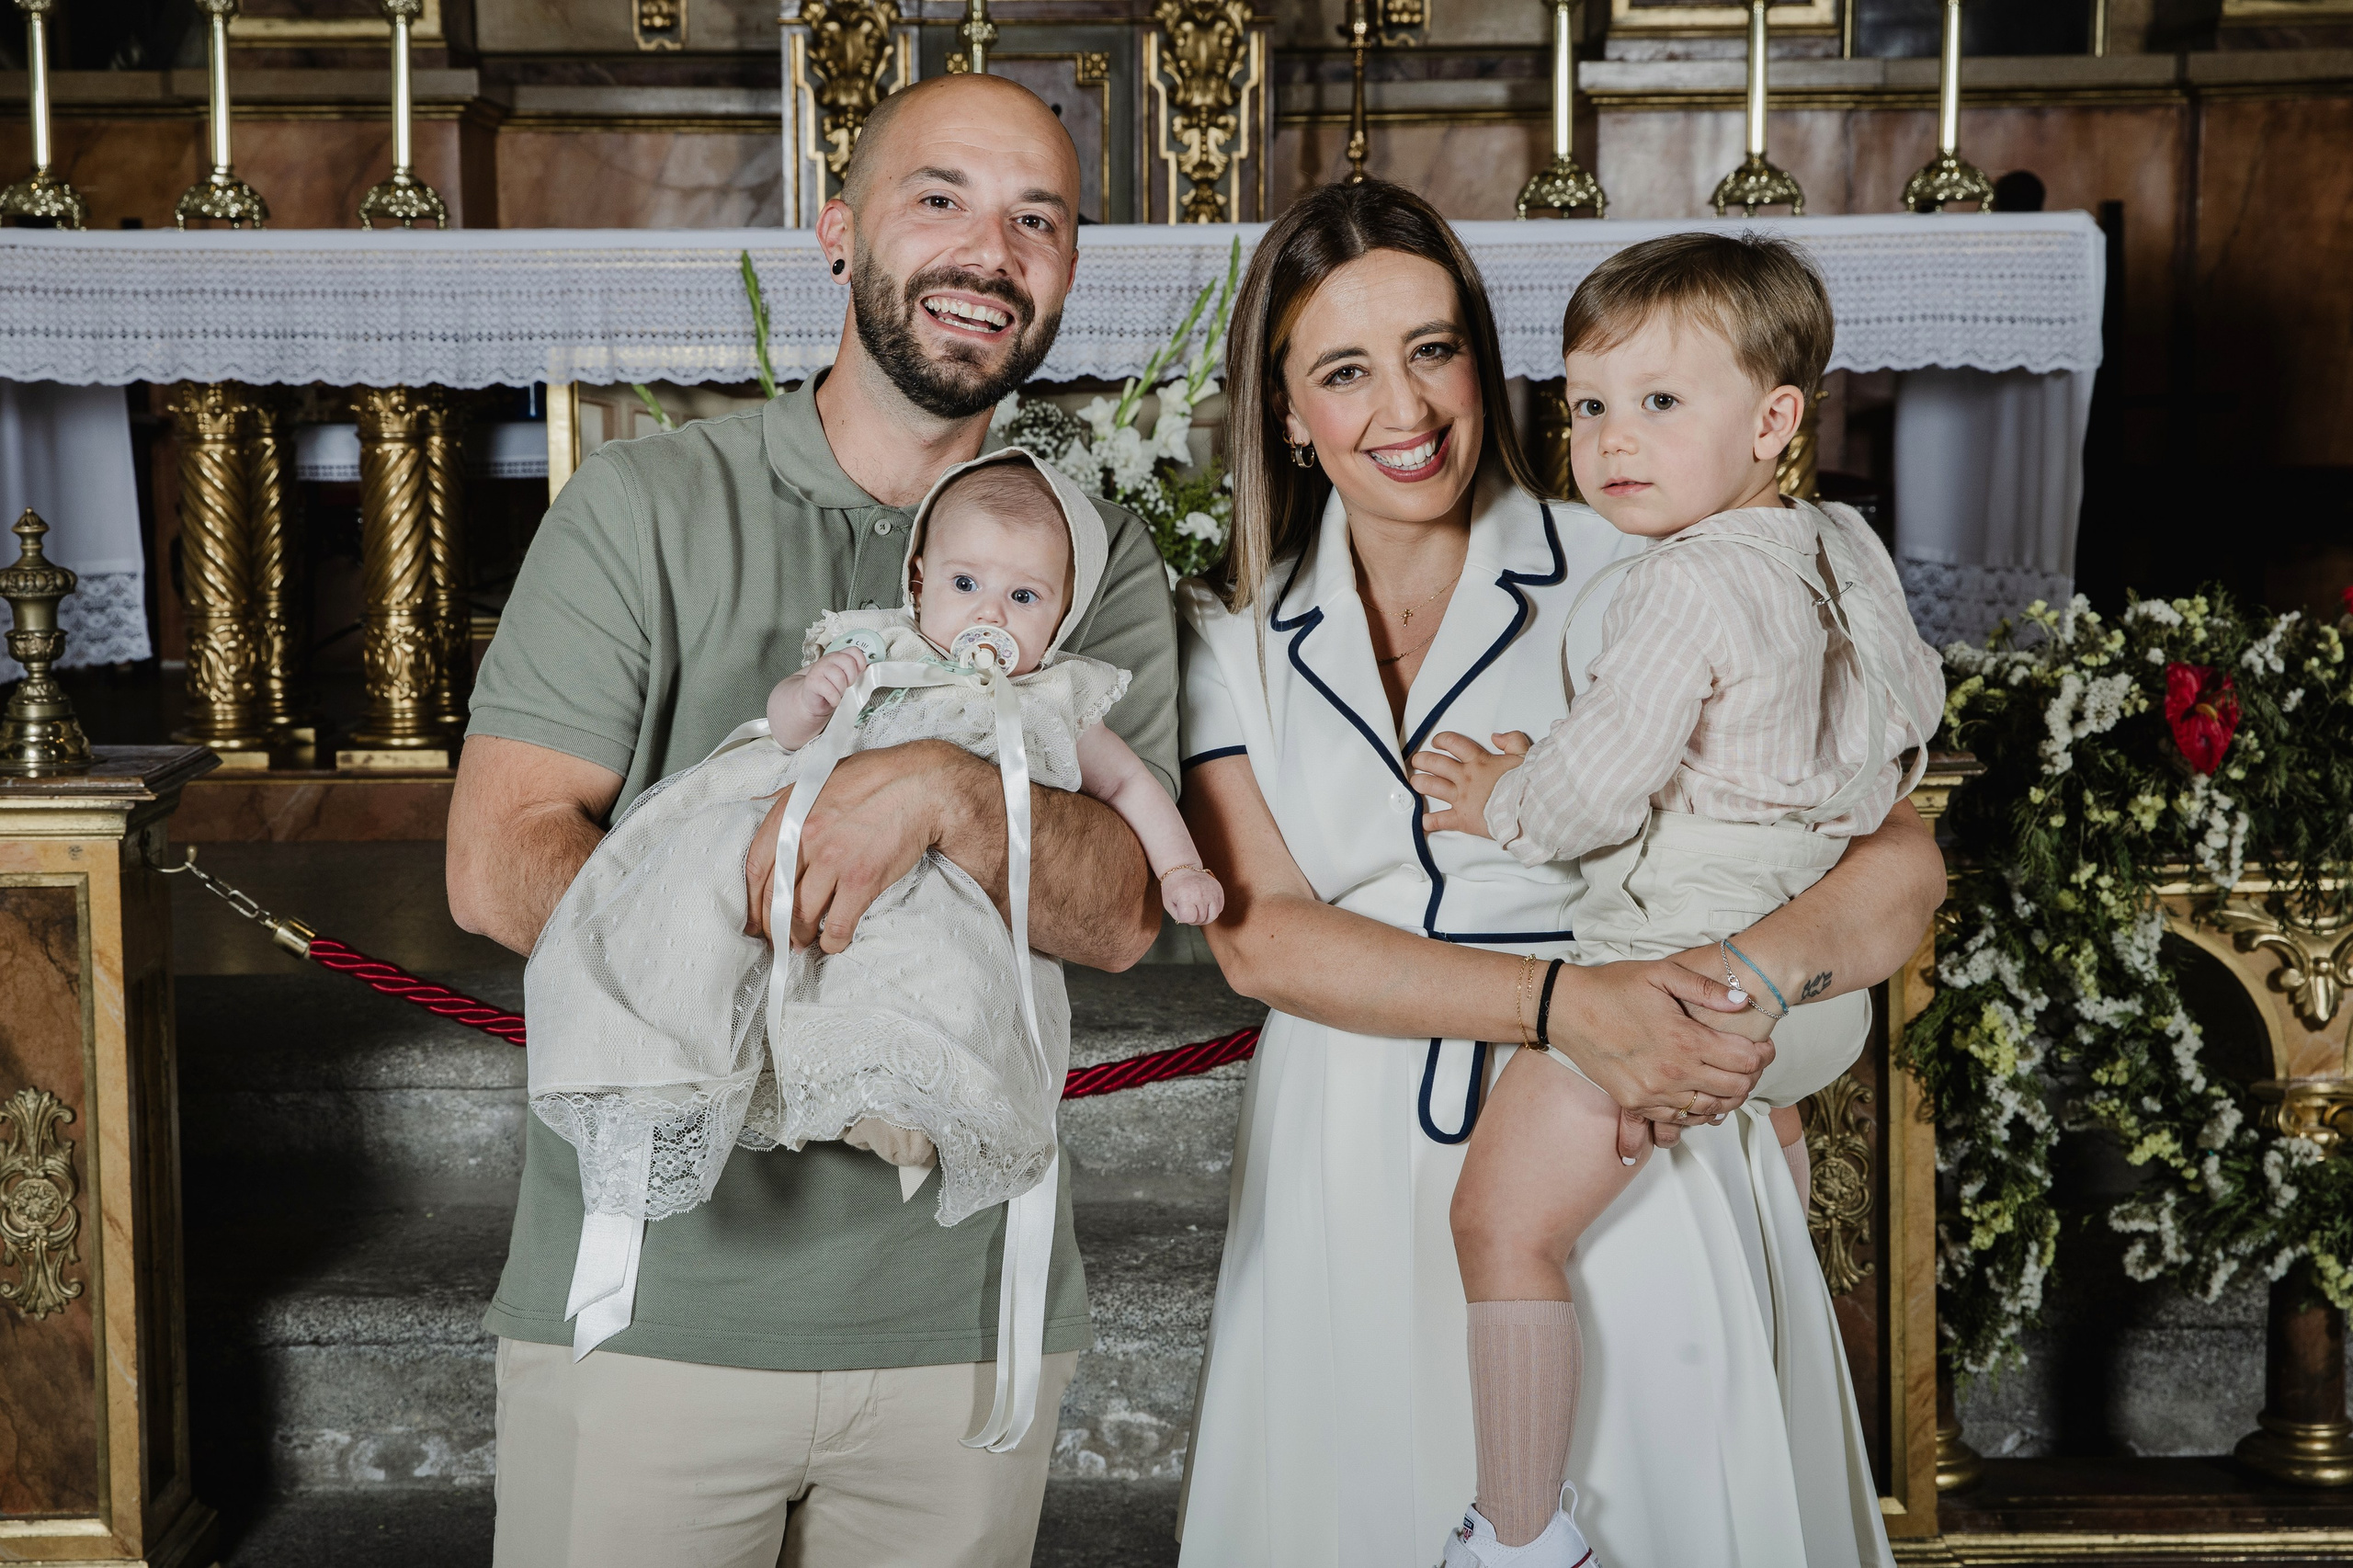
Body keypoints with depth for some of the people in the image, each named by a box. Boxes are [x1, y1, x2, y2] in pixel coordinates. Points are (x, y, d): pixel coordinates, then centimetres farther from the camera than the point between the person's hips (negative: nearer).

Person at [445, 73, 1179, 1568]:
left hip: (965, 1317, 2)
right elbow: (500, 863, -8)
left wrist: (950, 786, -25)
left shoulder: (1097, 559, 5)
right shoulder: (647, 507, -1)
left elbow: (1124, 911, -7)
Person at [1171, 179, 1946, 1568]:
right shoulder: (1230, 641, 7)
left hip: (1616, 1166, -2)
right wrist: (1564, 1001, -19)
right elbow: (1257, 932, -6)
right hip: (1355, 1188, 2)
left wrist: (1754, 973, -26)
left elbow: (1903, 860, -5)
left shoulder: (1623, 584, -3)